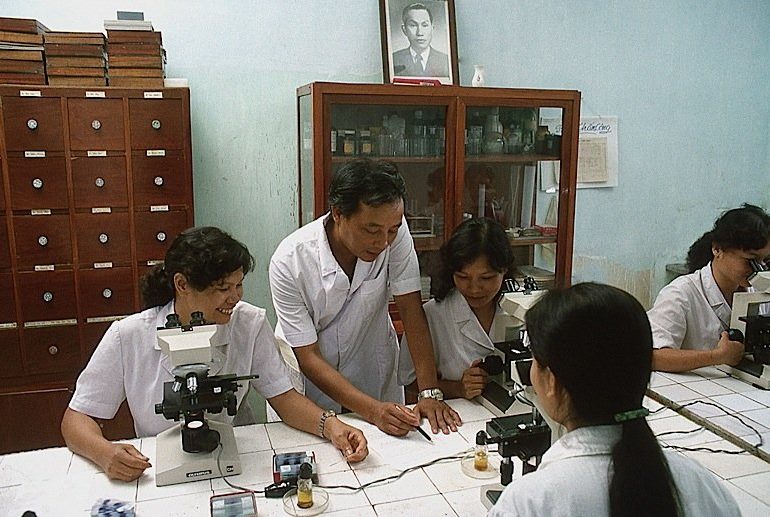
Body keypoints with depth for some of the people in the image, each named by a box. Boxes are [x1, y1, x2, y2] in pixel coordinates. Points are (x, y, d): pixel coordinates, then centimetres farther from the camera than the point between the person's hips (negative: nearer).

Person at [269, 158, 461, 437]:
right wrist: (373, 410, -31)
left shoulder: (394, 230, -22)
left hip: (374, 369, 2)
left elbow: (411, 309, -17)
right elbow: (308, 357, -23)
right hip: (310, 376, -2)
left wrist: (430, 393, -23)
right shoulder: (289, 261, -29)